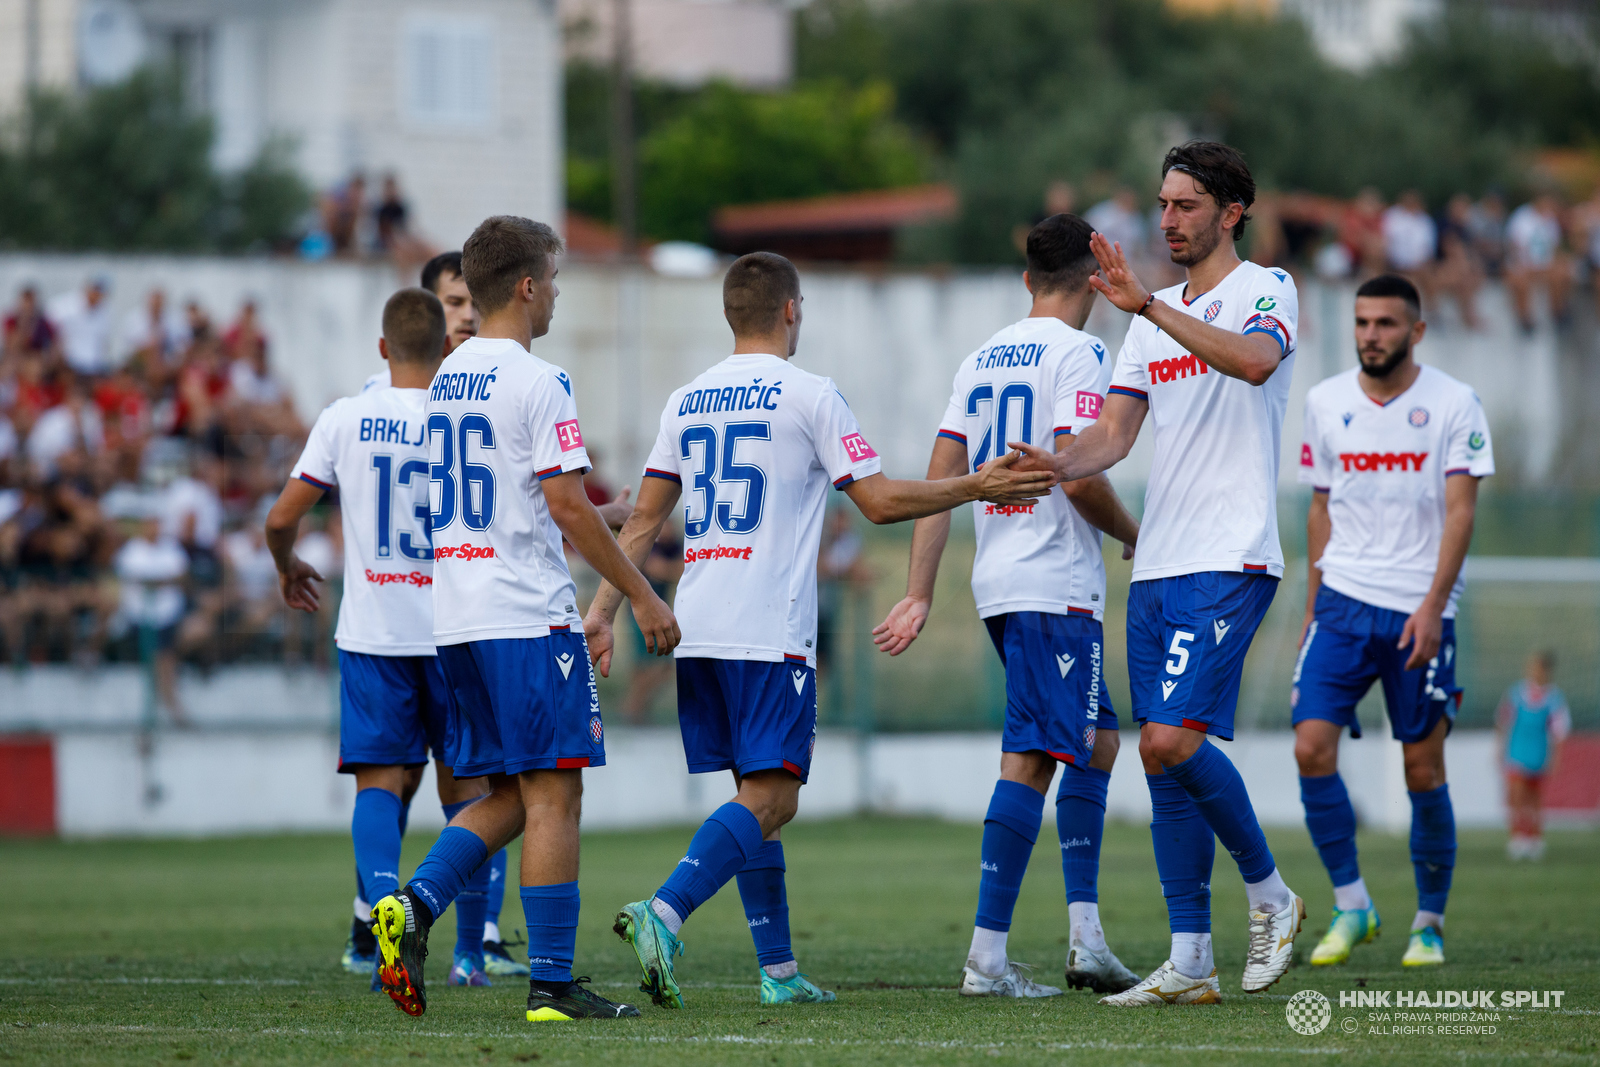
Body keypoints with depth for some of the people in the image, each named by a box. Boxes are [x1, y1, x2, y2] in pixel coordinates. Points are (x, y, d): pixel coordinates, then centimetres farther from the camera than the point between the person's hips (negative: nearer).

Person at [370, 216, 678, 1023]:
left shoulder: (444, 381, 15)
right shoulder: (536, 382, -11)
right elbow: (568, 507, -15)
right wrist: (640, 594, -8)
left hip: (455, 618, 8)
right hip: (527, 618, -8)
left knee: (508, 796, 14)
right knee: (553, 793, -4)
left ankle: (413, 906, -7)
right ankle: (551, 984, -6)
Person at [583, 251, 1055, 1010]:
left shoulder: (686, 401, 13)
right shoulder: (807, 394, -4)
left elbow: (644, 521, 13)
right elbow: (880, 500, -4)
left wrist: (604, 611, 16)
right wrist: (976, 488, 5)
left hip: (697, 631, 7)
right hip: (770, 633, -7)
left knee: (759, 796, 12)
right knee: (769, 798, -9)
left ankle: (779, 970, 11)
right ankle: (663, 914, -29)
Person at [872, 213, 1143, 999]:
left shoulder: (981, 359, 15)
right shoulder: (1076, 354, -9)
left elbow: (939, 481, 11)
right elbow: (1079, 477, -18)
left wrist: (920, 594, 10)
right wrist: (1135, 537, 0)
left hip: (997, 581, 9)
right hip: (1055, 587, -9)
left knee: (1097, 742, 16)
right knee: (1031, 759, -9)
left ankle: (1087, 939, 12)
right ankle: (986, 956, -13)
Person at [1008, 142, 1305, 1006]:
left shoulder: (1266, 290, -2)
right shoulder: (1152, 323, 19)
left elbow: (1256, 360, -25)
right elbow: (1114, 433, 13)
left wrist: (1146, 303, -31)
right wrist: (1060, 463, -9)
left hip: (1229, 561, -7)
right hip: (1158, 567, 7)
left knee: (1171, 740, -18)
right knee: (1162, 757, 3)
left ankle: (1269, 894, 3)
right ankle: (1190, 964, 7)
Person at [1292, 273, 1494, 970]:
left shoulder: (1454, 404, -4)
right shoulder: (1325, 403, 7)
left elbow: (1460, 511, -8)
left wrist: (1432, 608, -17)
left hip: (1420, 612, -3)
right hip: (1344, 603, 3)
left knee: (1423, 770, 0)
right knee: (1311, 746, -13)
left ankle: (1429, 923, 15)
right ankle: (1351, 905, -1)